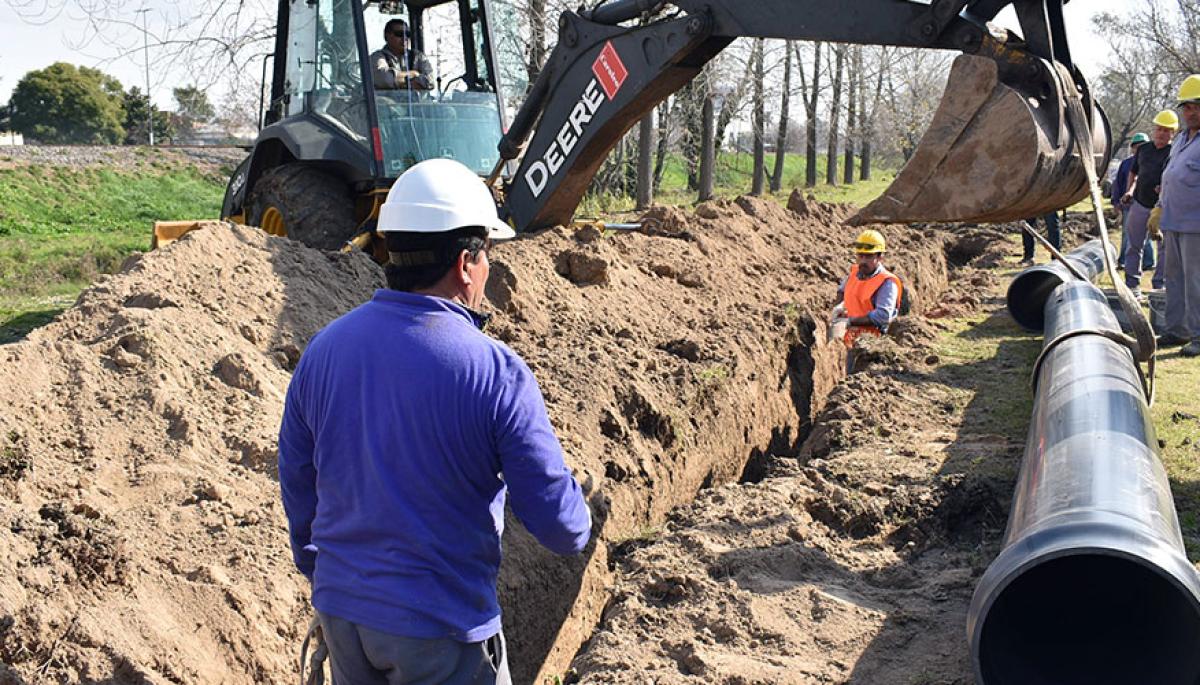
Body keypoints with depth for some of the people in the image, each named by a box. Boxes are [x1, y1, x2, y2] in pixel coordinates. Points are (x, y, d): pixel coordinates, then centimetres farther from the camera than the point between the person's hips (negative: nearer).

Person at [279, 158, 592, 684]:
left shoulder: (323, 349, -4)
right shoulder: (496, 374, -20)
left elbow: (296, 484, 7)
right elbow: (559, 526, -16)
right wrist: (578, 526, 8)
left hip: (340, 609, 5)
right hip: (440, 627, -5)